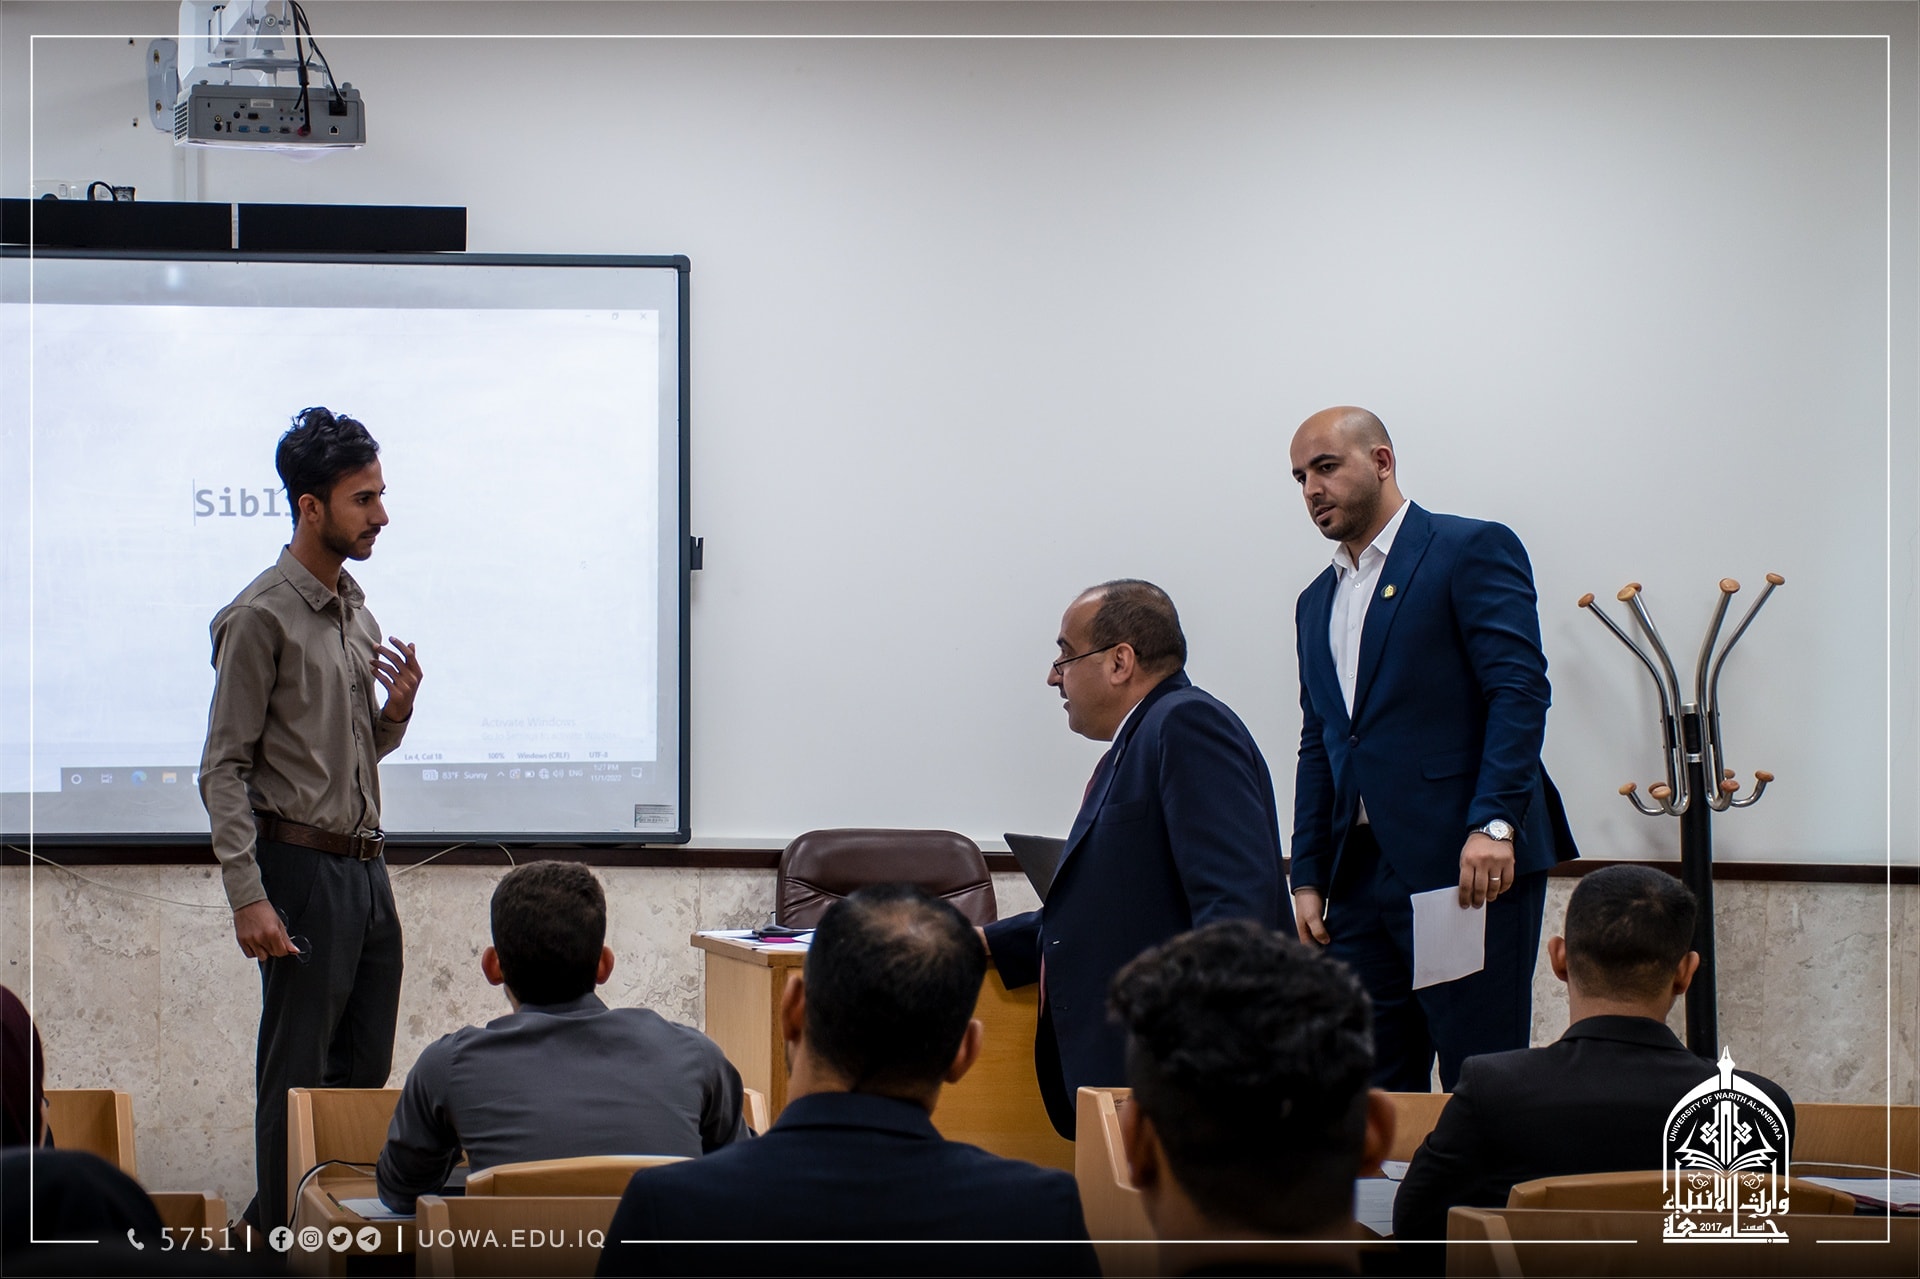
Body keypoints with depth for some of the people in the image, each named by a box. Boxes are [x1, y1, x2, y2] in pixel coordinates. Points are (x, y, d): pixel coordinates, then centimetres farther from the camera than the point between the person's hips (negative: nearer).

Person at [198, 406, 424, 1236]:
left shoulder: (358, 616, 15)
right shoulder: (262, 617, -10)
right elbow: (224, 768, -13)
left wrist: (398, 710, 1)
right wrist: (248, 896, -20)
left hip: (367, 868, 8)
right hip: (302, 865, -8)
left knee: (364, 1073, 11)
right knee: (300, 1073, -3)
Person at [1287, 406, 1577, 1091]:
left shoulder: (1473, 551, -1)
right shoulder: (1318, 601, 22)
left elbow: (1520, 691, -11)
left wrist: (1493, 823, -22)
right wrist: (1308, 878, 14)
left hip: (1469, 862, -7)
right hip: (1359, 874, 7)